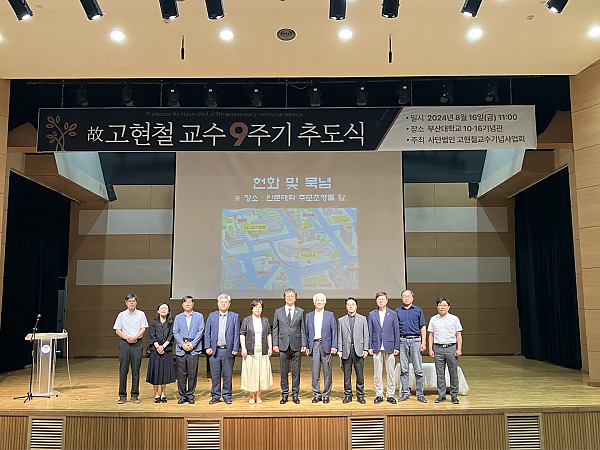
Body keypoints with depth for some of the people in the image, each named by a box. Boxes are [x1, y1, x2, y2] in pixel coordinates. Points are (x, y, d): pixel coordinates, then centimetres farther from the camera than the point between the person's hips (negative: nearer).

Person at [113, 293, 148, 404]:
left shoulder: (141, 314, 6)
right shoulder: (122, 315, 8)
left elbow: (143, 329, 1)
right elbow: (117, 330, 5)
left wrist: (135, 337, -14)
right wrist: (127, 338, -10)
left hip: (137, 343, -1)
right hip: (124, 343, 1)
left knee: (136, 370, 1)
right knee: (123, 370, 0)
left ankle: (135, 395, 8)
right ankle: (122, 395, 7)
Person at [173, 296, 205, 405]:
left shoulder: (199, 316, 9)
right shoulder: (178, 317, 13)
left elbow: (200, 331, 2)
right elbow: (175, 332, 6)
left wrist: (192, 344, -10)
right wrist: (182, 344, -9)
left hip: (194, 349, -1)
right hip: (180, 349, 1)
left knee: (192, 373, -1)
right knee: (181, 373, 2)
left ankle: (190, 394, 10)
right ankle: (182, 395, 13)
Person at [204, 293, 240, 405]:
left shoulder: (234, 316, 5)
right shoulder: (211, 316, 10)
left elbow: (236, 334, 2)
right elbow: (207, 333, 8)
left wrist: (235, 349, -5)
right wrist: (207, 347, -1)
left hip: (228, 351, -1)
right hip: (214, 350, 1)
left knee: (227, 375, 4)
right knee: (215, 375, 6)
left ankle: (227, 396, 16)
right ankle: (215, 396, 18)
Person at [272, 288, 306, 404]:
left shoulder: (300, 311, 7)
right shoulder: (278, 311, 8)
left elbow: (303, 329, 5)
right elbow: (275, 329, 7)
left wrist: (304, 344, -2)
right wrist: (275, 344, -1)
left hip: (296, 346, 0)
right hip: (283, 345, 0)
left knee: (296, 371, 4)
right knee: (283, 372, 5)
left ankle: (295, 394, 14)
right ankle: (284, 394, 16)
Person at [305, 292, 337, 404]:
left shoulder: (330, 315, 8)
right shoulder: (308, 316, 13)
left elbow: (334, 331, 4)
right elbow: (306, 332, 12)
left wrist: (334, 346, -5)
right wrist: (306, 346, 4)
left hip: (326, 345, -1)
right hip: (313, 345, 1)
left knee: (327, 372, 1)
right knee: (315, 372, 2)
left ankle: (326, 394, 11)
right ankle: (317, 394, 12)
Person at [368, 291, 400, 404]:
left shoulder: (393, 314, 5)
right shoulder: (372, 314, 7)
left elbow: (396, 331, 5)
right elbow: (370, 331, 8)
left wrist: (397, 347, 0)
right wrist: (370, 347, 2)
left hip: (389, 347, -1)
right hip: (377, 347, 1)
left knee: (390, 372, 2)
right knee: (377, 373, 4)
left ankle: (390, 395, 13)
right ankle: (379, 394, 14)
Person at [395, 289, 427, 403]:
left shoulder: (418, 310, 7)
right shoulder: (397, 311, 10)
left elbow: (422, 327, 6)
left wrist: (423, 342, -3)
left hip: (415, 340, -1)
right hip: (402, 341, 1)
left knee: (418, 369, 0)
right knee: (403, 369, 5)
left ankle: (420, 394, 8)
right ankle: (405, 393, 13)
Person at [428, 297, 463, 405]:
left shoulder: (454, 319, 4)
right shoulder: (433, 319, 9)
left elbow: (458, 335, 3)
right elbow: (431, 335, 10)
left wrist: (459, 349, -4)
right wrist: (430, 349, 3)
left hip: (451, 348, -1)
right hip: (438, 348, 2)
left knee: (453, 373, 1)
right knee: (440, 373, 5)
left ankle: (454, 395, 11)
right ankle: (441, 395, 14)